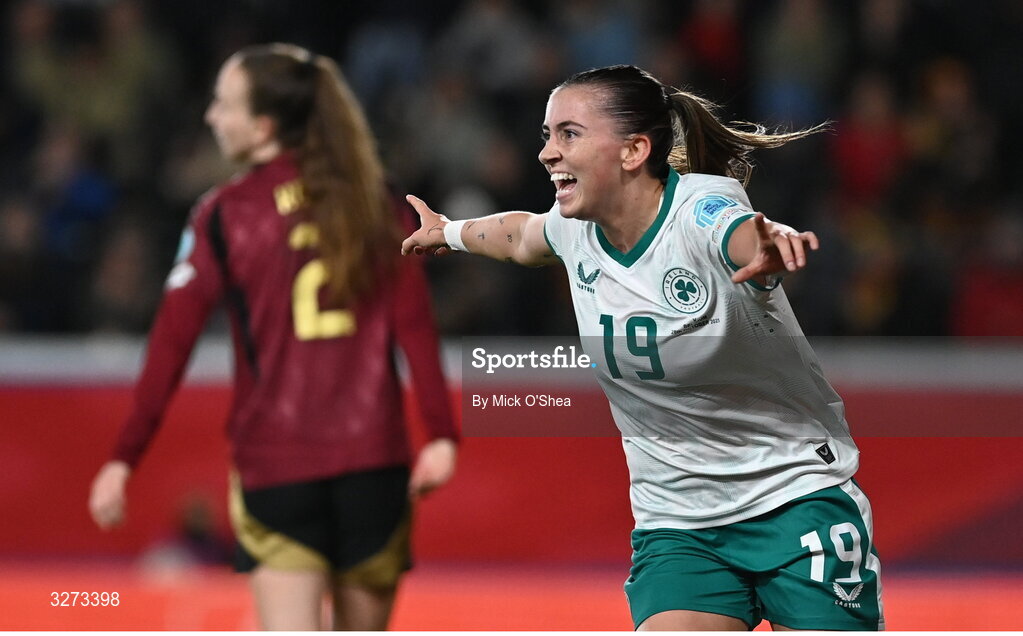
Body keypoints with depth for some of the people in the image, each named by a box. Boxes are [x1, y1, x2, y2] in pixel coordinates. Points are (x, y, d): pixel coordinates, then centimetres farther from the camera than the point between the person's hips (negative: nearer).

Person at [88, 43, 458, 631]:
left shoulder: (225, 214, -3)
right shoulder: (376, 201, 5)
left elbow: (172, 344, -5)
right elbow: (415, 323, -2)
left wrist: (125, 457, -2)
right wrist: (442, 433, -3)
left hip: (276, 464, -3)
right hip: (374, 455, 3)